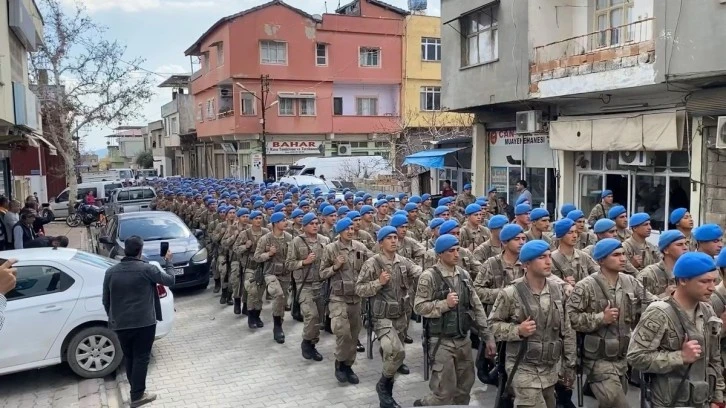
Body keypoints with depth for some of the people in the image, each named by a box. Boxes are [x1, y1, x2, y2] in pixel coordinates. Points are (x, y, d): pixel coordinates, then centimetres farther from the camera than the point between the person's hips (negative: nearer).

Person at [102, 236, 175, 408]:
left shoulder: (111, 272, 2)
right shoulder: (147, 269, -12)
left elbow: (106, 301, 9)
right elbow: (169, 280, -1)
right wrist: (169, 261, 14)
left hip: (120, 324, 5)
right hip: (144, 322, -5)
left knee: (129, 358, 17)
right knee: (141, 358, 4)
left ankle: (136, 391, 28)